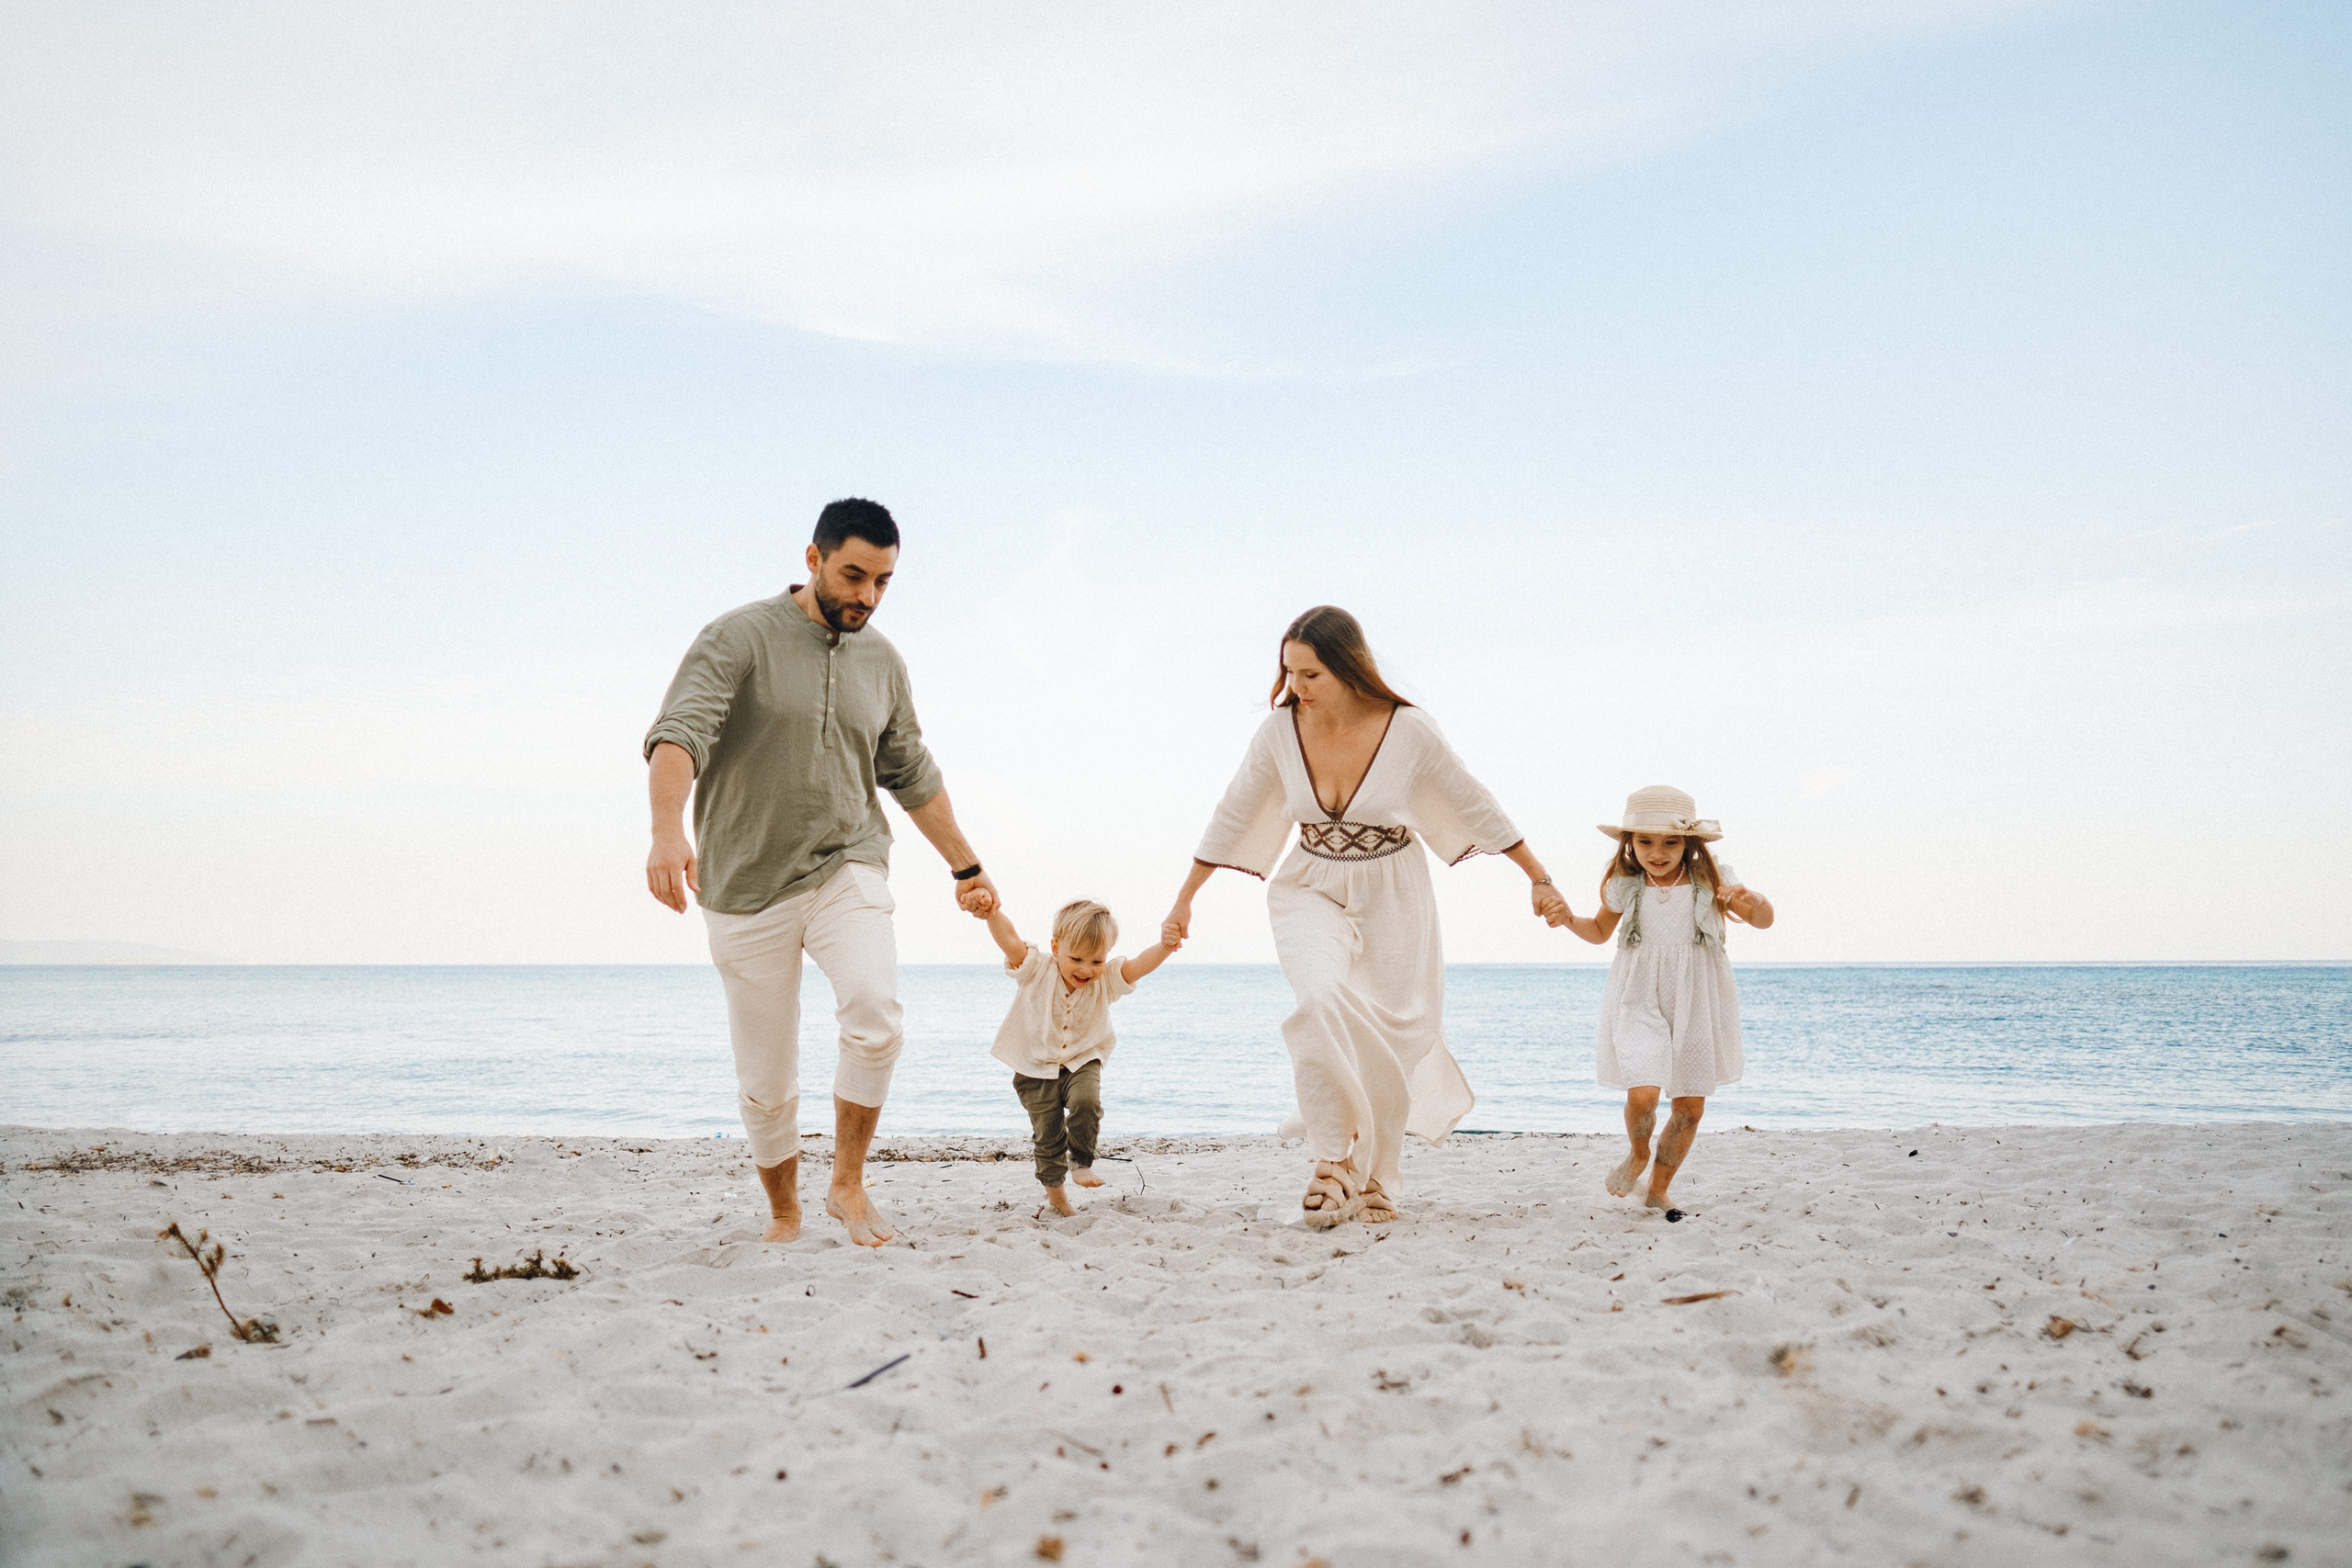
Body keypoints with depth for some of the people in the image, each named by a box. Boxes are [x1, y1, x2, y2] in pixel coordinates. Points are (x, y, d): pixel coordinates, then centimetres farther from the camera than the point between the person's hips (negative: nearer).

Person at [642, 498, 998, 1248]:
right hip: (747, 885, -2)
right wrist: (667, 830, -40)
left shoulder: (882, 662, 9)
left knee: (875, 1011, -25)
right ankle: (783, 1214, 27)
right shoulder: (740, 638, -8)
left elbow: (913, 776, 21)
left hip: (846, 870, 3)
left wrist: (966, 867, 25)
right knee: (765, 1082, 4)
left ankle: (848, 1183, -7)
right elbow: (679, 732, -23)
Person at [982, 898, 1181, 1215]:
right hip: (1036, 1069, -1)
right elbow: (1009, 940, -31)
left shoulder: (1106, 981, -13)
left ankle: (1082, 1163, -3)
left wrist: (1164, 948, -49)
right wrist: (991, 911, -50)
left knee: (1086, 1103, -27)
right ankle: (1053, 1189, 25)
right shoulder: (1037, 972, -18)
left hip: (1082, 1062, 1)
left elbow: (1138, 965, -28)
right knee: (1047, 1132, 2)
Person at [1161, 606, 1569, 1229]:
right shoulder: (1280, 730, -13)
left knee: (1390, 1036, 2)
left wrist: (1541, 880, 4)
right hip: (1312, 890, 0)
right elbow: (1233, 816, 2)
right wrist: (1184, 898, 8)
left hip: (1392, 897, 0)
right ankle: (1334, 1159, -17)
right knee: (1323, 999, -28)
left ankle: (1376, 1177, 25)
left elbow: (1476, 808, -4)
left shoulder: (1409, 732, -18)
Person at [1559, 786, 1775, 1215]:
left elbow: (1762, 921, -3)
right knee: (1642, 1093, -19)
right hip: (1640, 1001, -1)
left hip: (1696, 1002, 1)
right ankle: (1638, 1154, 15)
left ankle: (1659, 1188, 25)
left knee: (1691, 1104, 5)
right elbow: (1600, 932, 17)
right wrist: (1568, 920, -4)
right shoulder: (1623, 887, 0)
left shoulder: (1710, 882, -3)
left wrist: (1754, 900, -27)